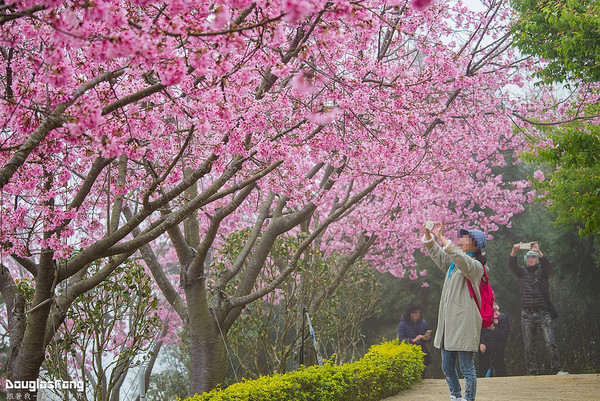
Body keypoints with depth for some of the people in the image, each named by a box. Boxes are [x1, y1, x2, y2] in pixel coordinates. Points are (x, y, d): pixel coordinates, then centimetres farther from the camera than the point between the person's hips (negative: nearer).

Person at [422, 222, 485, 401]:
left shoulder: (475, 265, -6)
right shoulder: (453, 263, 19)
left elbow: (460, 259, -25)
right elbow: (437, 254, 20)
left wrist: (441, 237, -28)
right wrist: (428, 235, 3)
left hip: (464, 323, -8)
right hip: (448, 322, 8)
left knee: (467, 369, -4)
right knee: (447, 368, 13)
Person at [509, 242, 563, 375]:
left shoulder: (542, 271, 11)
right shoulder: (522, 271, 13)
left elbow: (548, 266, -11)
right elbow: (512, 266, -6)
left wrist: (539, 251, -28)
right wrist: (514, 251, -26)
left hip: (543, 314, -1)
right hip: (526, 315, 1)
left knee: (550, 343, -9)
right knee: (529, 346, 1)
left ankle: (556, 369, -2)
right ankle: (531, 372, 6)